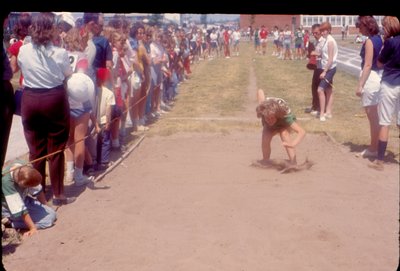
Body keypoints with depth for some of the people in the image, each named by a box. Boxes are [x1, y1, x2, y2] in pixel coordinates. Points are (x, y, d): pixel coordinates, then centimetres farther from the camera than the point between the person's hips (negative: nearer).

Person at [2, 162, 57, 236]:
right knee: (49, 218, -18)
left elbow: (37, 188, -4)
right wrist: (33, 228, -30)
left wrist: (46, 206, 3)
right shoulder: (7, 181, -37)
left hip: (24, 199, 7)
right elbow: (20, 210, -33)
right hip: (10, 208, -7)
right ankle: (11, 222, -7)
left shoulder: (24, 167, -20)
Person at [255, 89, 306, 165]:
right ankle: (265, 161, 0)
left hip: (285, 125, -2)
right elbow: (260, 91, -22)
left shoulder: (285, 116, -46)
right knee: (265, 138, -26)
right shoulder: (263, 109, -39)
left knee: (284, 133, -35)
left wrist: (293, 144, -71)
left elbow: (302, 132, -54)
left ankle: (293, 163, -31)